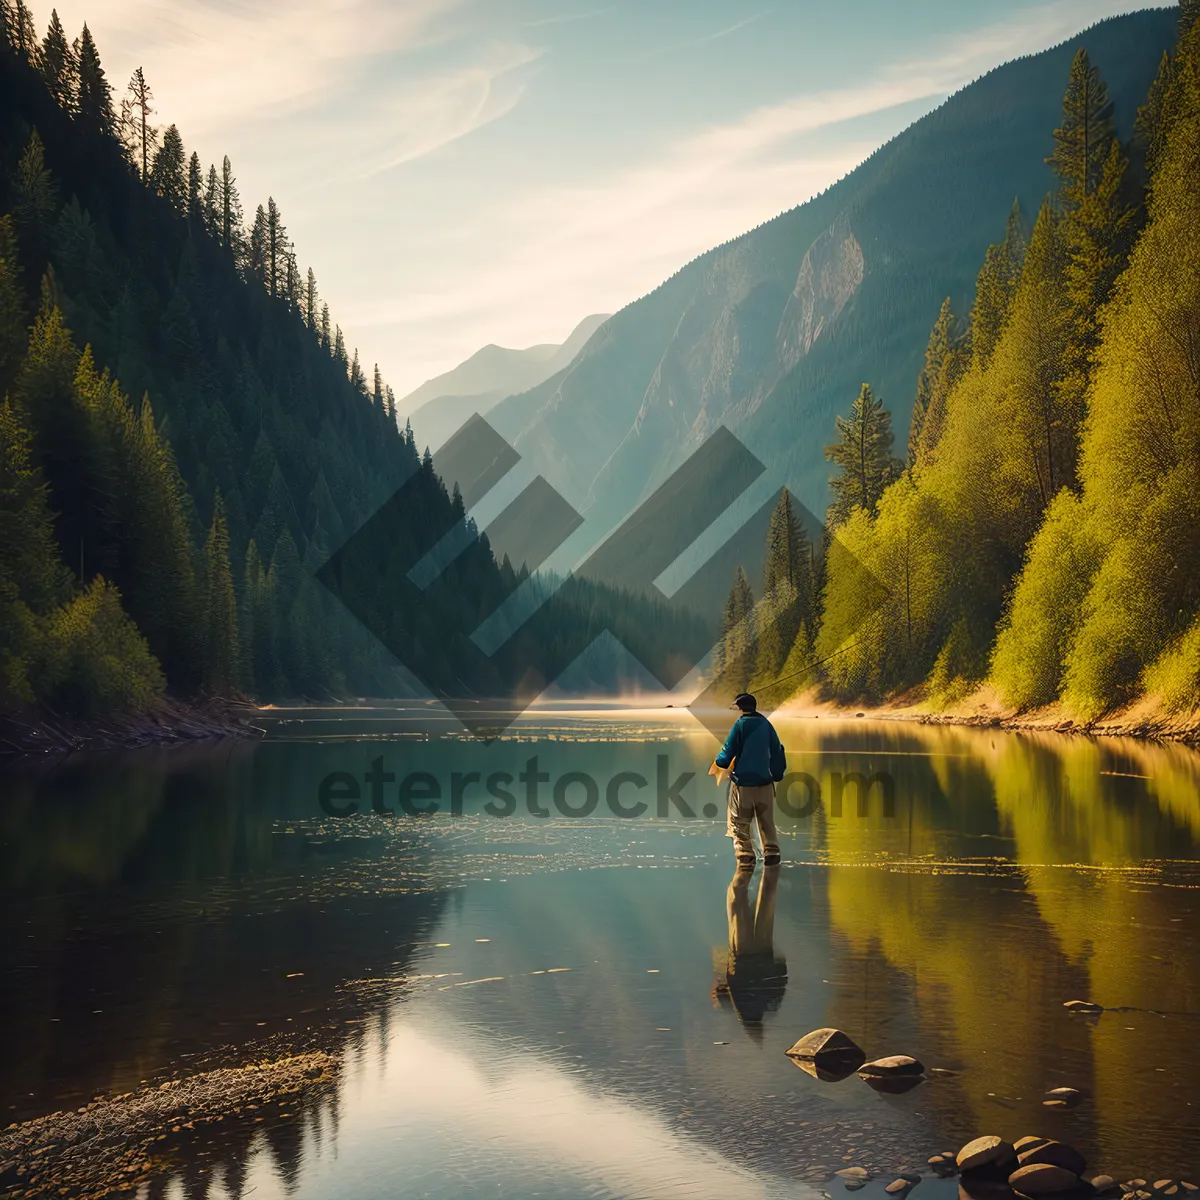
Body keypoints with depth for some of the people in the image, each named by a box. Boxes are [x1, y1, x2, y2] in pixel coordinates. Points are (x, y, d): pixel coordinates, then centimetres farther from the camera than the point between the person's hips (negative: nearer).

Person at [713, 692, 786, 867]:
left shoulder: (740, 724, -9)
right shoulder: (766, 724, 5)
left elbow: (728, 752, -9)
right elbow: (777, 752, 9)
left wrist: (720, 761, 12)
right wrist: (776, 774, 20)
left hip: (743, 782, -4)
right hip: (764, 781, 4)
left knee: (739, 823, 4)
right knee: (767, 821, 15)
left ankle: (745, 856, -6)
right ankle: (771, 852, 4)